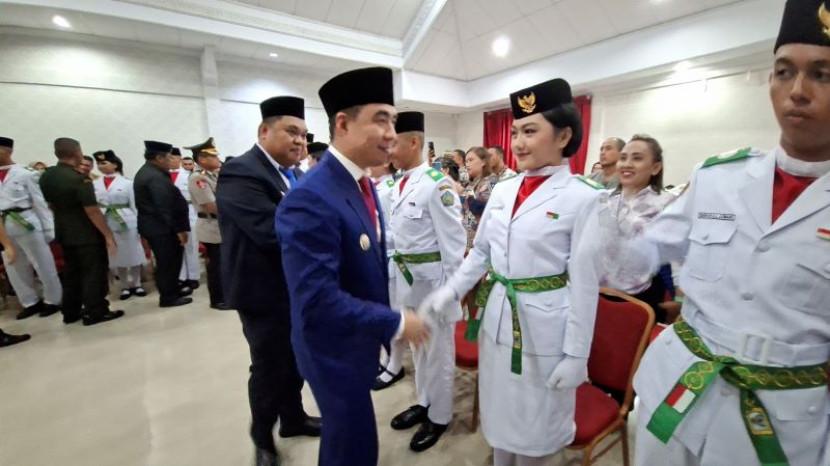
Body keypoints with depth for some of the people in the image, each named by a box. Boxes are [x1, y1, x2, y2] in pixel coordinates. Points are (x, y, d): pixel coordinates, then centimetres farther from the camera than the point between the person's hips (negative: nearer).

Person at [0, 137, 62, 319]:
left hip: (27, 224, -6)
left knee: (43, 265, 3)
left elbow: (40, 202, -7)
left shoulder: (25, 174, -6)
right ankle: (30, 302, 26)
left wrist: (48, 228, -9)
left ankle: (52, 300, 16)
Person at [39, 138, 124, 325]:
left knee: (71, 272, 18)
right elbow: (93, 212, -22)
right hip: (87, 235, -8)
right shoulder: (79, 179, -22)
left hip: (64, 233, 8)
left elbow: (51, 205, 14)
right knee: (94, 273, 2)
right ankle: (95, 313, 9)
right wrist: (108, 235, -16)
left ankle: (71, 312, 27)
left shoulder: (46, 176, 3)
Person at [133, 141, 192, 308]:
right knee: (168, 262, 1)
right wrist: (179, 229, -19)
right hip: (162, 228, -11)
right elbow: (165, 208, -24)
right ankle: (168, 298, 12)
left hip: (153, 225, 11)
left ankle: (173, 290, 32)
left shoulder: (145, 172, 13)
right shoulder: (156, 177, -21)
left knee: (167, 261, 20)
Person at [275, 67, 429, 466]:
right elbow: (318, 301, -32)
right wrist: (396, 323, -22)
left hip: (360, 339, 8)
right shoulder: (309, 199, -29)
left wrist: (387, 322, 10)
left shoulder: (363, 184, 1)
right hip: (335, 349, -8)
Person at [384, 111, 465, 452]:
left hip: (432, 277, -8)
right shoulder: (398, 185, 7)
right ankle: (423, 402, 44)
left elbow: (453, 242, -16)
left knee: (438, 349, 12)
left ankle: (439, 416, 34)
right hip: (406, 276, 8)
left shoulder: (437, 184, -18)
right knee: (416, 345, 22)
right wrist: (396, 270, 15)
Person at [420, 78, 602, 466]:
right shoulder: (502, 190, 3)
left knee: (535, 422, 17)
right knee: (499, 411, 24)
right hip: (496, 316, 5)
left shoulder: (583, 197, -12)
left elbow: (584, 284, -11)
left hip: (543, 326, -5)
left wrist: (576, 354, -8)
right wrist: (451, 291, -1)